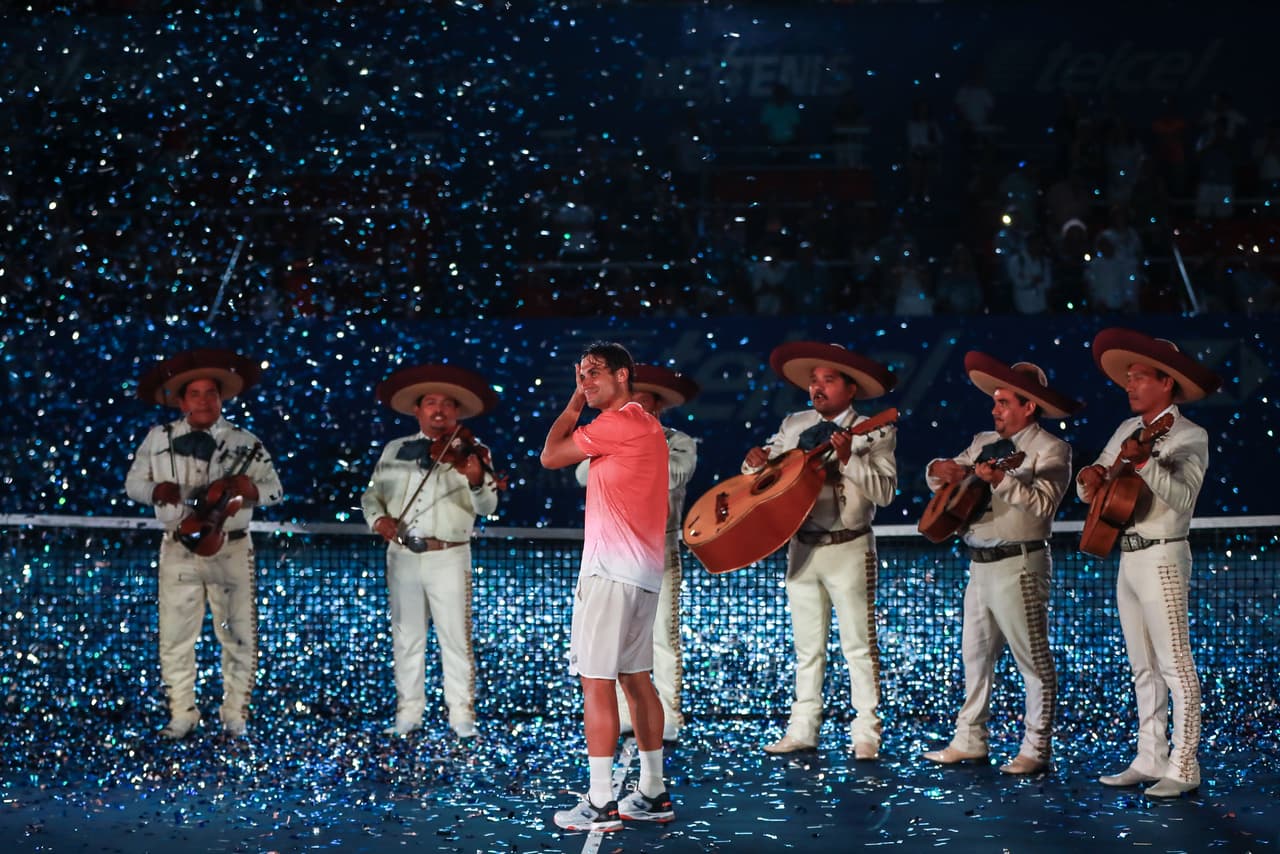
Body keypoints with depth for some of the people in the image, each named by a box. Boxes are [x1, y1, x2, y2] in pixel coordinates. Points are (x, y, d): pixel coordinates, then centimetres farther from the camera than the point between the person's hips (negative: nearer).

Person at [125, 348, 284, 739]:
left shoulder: (245, 443, 2)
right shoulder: (159, 439, 4)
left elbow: (274, 489, 2)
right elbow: (133, 482, 9)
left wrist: (248, 489, -19)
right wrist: (157, 491, -13)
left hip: (230, 549, -1)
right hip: (179, 548, 1)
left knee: (238, 634, 3)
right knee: (175, 635, 2)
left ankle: (235, 716, 14)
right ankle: (182, 714, 12)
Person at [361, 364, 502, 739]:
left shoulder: (471, 452, -2)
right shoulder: (395, 450, 9)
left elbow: (487, 506, -12)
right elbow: (372, 493, 13)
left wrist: (477, 482, -35)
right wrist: (378, 517, -9)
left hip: (449, 557, -3)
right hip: (402, 556, 3)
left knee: (455, 639, -3)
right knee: (406, 638, 9)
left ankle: (462, 716, 3)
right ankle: (409, 713, 17)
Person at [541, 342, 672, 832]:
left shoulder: (618, 422, -13)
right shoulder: (646, 425, 17)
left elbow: (550, 456, -6)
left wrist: (574, 404, 2)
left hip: (612, 570, -10)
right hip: (644, 571, 10)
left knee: (596, 681, -9)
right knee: (635, 678, 13)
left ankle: (601, 805, -10)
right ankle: (653, 794, 16)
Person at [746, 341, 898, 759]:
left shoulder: (874, 433, -6)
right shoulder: (794, 426, 7)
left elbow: (885, 491, -16)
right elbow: (762, 470, 12)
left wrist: (849, 458, -26)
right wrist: (755, 461, -10)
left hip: (849, 549, -4)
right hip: (802, 548, 5)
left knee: (858, 645, 0)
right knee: (807, 646, 11)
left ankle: (866, 733, 4)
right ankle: (803, 729, 16)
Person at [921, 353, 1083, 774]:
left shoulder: (1050, 449, -7)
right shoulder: (984, 443, 14)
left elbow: (1044, 502, -21)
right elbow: (942, 475, 21)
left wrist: (1002, 480, -31)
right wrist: (940, 469, -1)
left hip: (1019, 565, -8)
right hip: (980, 563, 8)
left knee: (1032, 658, -3)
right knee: (976, 654, 13)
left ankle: (1036, 749, 0)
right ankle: (970, 739, 21)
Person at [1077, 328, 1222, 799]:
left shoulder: (1188, 436, -10)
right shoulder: (1128, 429, 13)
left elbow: (1182, 497, -25)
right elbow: (1089, 492, 17)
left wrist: (1145, 461, -35)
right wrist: (1091, 476, -5)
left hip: (1161, 558, -8)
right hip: (1127, 557, 8)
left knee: (1174, 665, -7)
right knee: (1143, 667, 11)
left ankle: (1183, 767, -6)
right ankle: (1150, 759, 16)